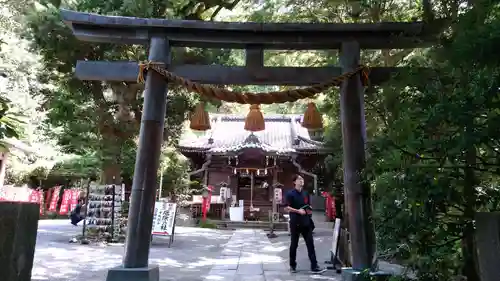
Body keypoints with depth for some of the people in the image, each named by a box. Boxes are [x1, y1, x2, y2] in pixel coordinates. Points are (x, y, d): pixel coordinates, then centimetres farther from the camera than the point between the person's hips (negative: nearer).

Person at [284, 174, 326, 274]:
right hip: (295, 223, -5)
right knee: (294, 245, 7)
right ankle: (292, 266, 21)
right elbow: (286, 208, -14)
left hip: (306, 222, 5)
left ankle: (314, 267, 3)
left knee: (310, 244, 0)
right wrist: (298, 211, -22)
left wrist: (309, 210, 5)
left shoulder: (305, 194, 14)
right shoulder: (290, 194, -6)